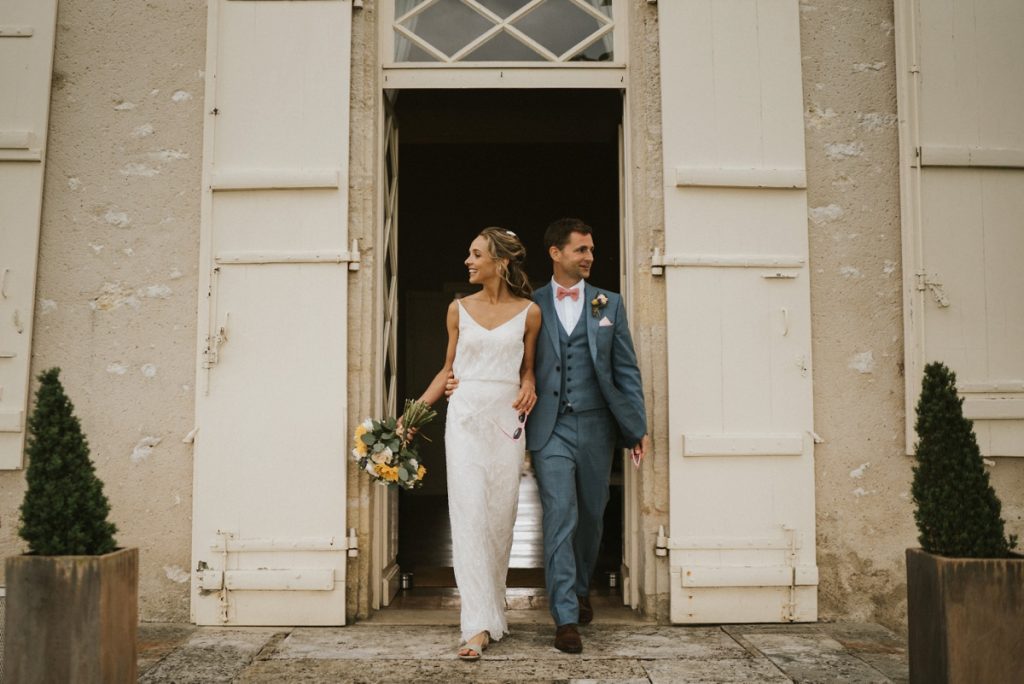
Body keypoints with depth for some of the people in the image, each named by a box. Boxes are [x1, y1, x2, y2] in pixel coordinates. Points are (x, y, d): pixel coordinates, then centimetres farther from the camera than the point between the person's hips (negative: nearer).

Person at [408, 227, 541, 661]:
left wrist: (529, 385, -8)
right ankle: (480, 625, -8)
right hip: (466, 415, 0)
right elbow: (449, 369, 12)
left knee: (501, 516, 5)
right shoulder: (459, 309, 6)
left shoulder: (528, 312, 3)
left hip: (507, 418, 0)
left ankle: (489, 605, 25)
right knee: (469, 514, -8)